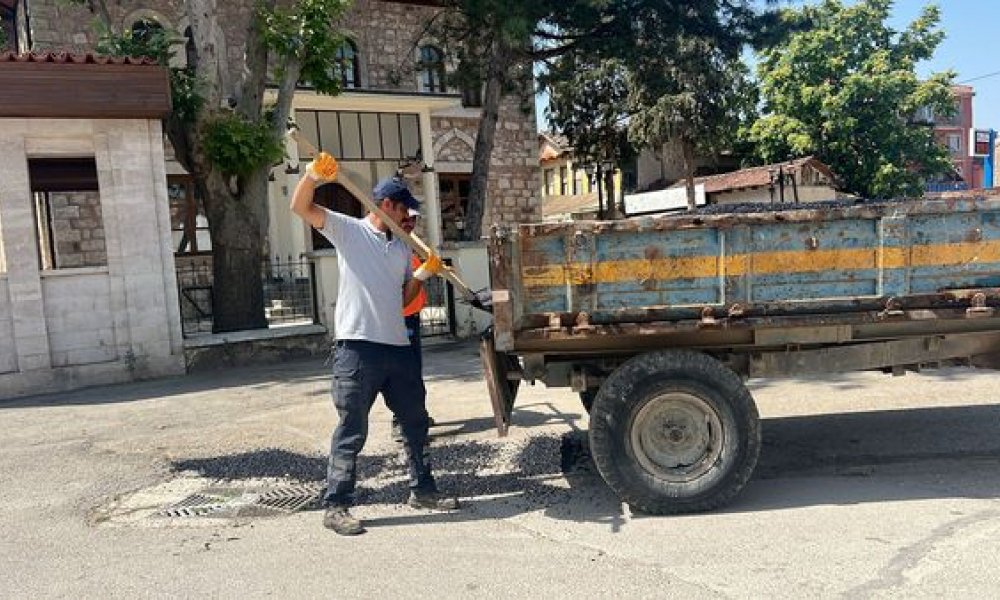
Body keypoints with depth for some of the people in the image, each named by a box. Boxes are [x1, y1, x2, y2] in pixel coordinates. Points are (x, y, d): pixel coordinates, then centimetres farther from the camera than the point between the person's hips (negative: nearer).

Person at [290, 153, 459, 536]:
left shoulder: (401, 248, 18)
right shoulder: (348, 230, 0)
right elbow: (301, 207, -10)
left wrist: (423, 274, 3)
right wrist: (315, 175, -27)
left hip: (398, 346, 7)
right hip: (357, 347, -7)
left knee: (415, 421, 16)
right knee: (352, 431, -2)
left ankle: (422, 490, 32)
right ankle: (336, 507, 9)